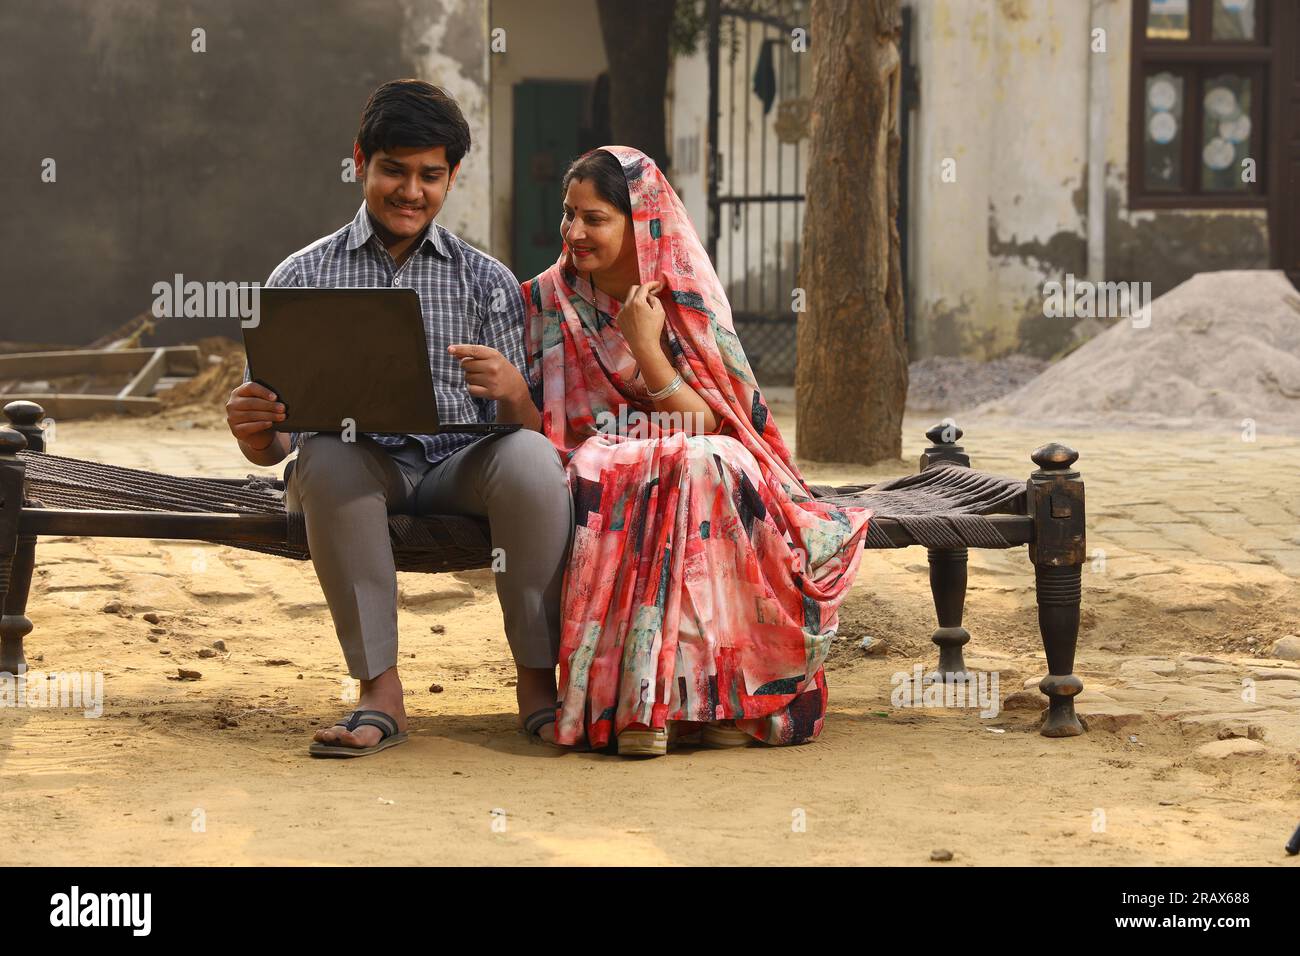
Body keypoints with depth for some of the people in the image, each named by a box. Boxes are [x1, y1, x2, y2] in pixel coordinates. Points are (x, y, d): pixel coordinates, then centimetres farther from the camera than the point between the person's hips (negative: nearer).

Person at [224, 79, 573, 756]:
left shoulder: (487, 282, 12)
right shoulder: (303, 278, 9)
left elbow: (524, 427, 4)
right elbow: (271, 446, 5)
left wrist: (512, 390, -20)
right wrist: (253, 430, -20)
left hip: (460, 469, 1)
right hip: (363, 467, -1)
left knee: (531, 457, -32)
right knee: (328, 456, -35)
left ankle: (538, 681, -21)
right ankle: (379, 692, -29)